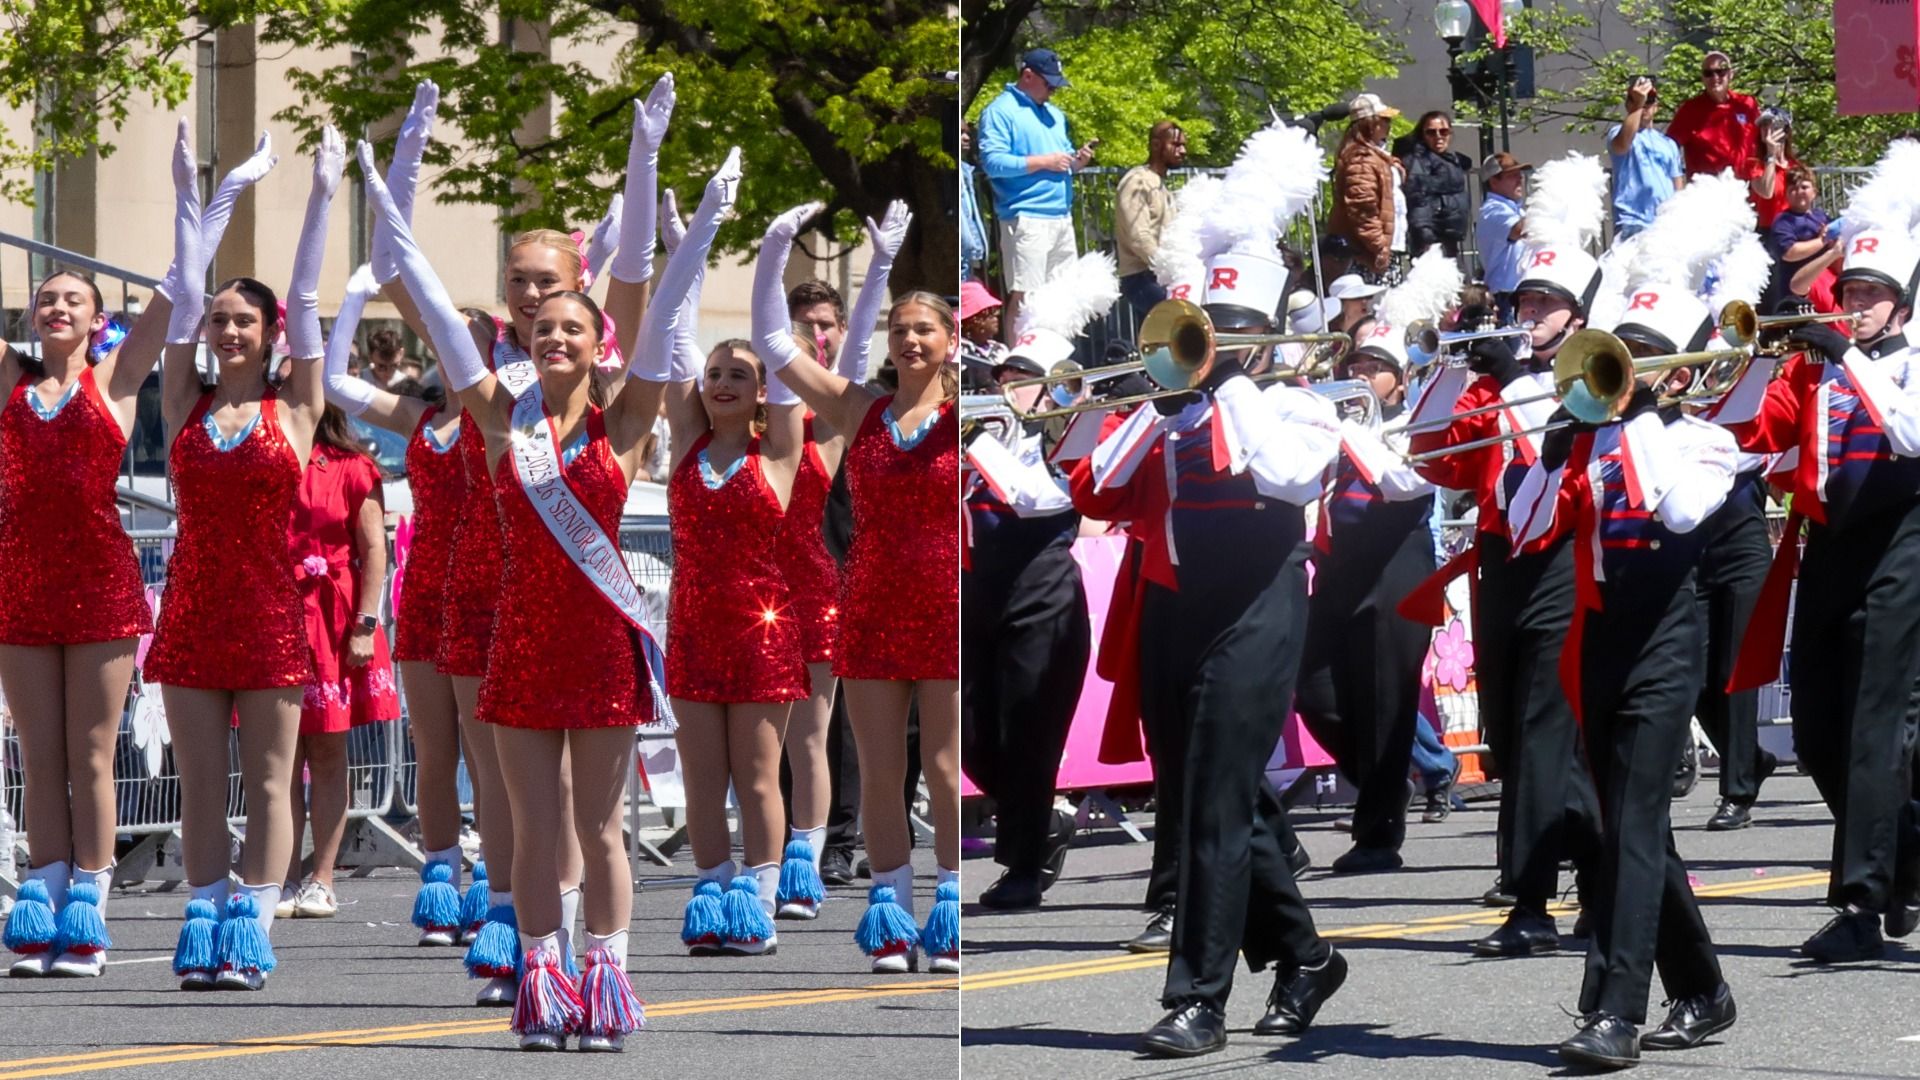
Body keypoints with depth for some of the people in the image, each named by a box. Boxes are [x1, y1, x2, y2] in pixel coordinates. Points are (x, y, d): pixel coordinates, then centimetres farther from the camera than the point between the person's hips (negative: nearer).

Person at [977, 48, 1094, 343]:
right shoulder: (1000, 111, -5)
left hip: (1061, 216, 8)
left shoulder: (1054, 114, 21)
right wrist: (1044, 162, -15)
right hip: (1026, 217, -8)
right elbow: (993, 161, -16)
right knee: (1023, 296, -10)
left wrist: (1077, 161, 4)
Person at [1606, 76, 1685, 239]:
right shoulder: (1619, 133, 4)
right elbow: (1622, 144, -21)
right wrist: (1638, 104, -22)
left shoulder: (1668, 144, 19)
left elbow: (1678, 185, 18)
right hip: (1633, 224, -5)